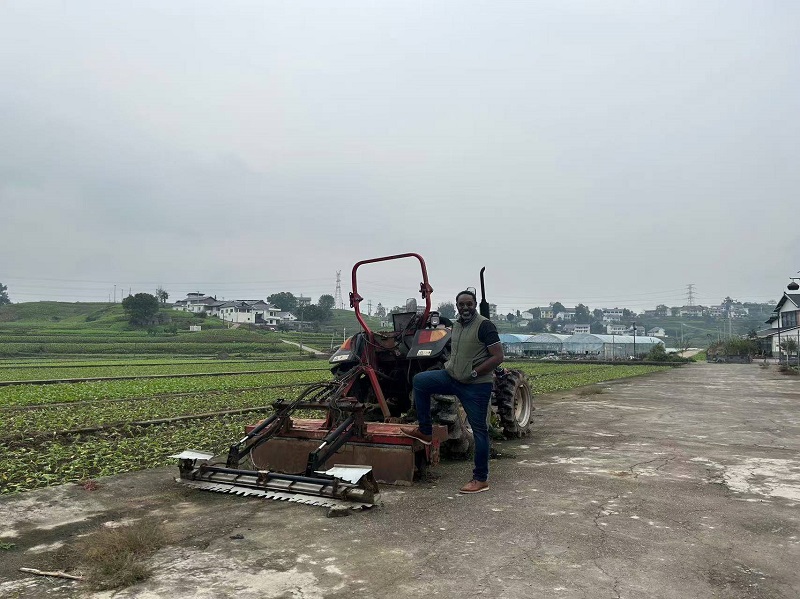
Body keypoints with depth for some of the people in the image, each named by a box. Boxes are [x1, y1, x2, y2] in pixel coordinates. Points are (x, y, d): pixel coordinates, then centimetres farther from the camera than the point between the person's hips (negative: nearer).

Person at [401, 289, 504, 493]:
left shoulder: (484, 326, -14)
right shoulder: (456, 325, 11)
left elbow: (498, 357, -19)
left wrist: (474, 373, -19)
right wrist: (449, 366, 9)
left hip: (477, 385, -8)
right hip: (453, 378, 8)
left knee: (479, 429, -1)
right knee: (420, 380, 0)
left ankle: (481, 479, 10)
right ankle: (425, 431, 9)